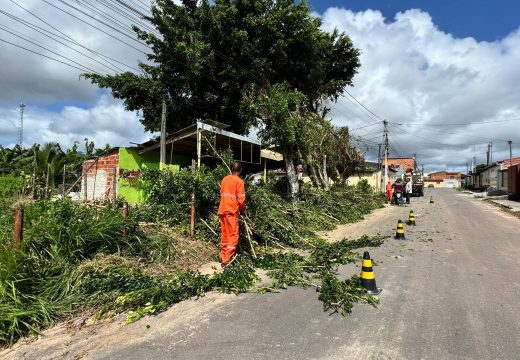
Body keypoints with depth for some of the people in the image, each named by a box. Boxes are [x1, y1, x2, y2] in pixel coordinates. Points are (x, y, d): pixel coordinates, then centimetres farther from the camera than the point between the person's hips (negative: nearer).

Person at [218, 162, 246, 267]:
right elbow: (241, 199, -10)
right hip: (232, 211, -7)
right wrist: (243, 209, 6)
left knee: (224, 235, 16)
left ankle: (223, 257, 24)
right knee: (233, 236, -2)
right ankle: (226, 260, -6)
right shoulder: (239, 181, -8)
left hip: (222, 210, 7)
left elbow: (222, 194, 14)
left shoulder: (225, 179, 11)